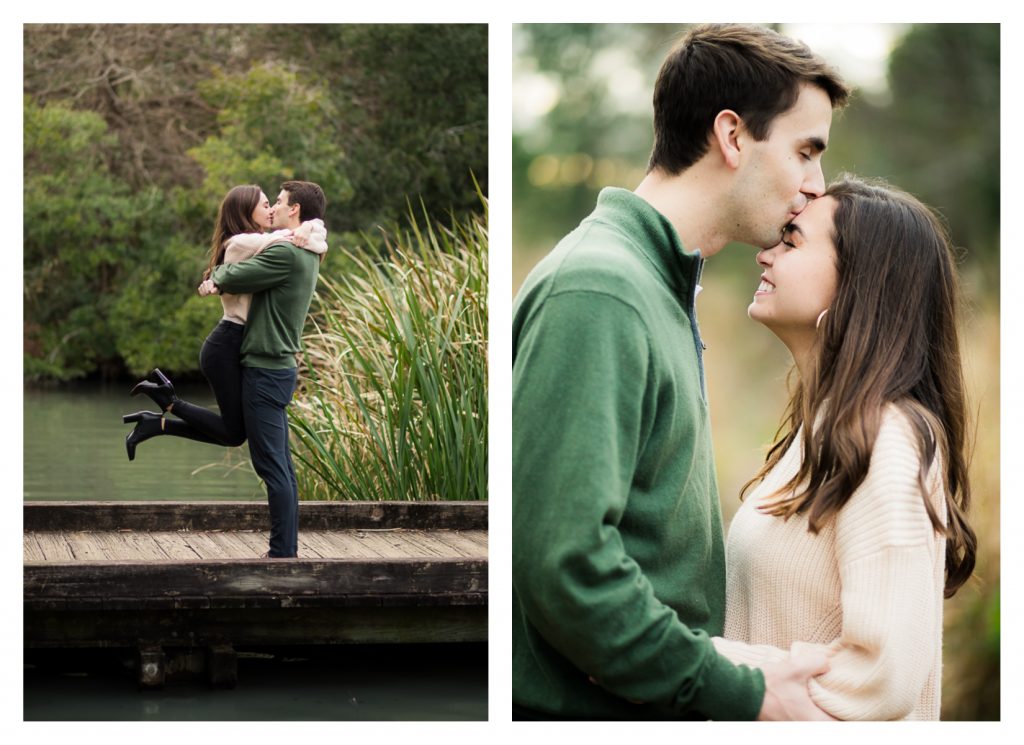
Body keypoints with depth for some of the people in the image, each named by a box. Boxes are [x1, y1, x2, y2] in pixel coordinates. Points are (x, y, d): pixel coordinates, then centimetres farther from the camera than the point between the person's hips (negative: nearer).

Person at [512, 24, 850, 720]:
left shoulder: (663, 285, 14)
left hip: (659, 711, 9)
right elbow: (563, 564, -26)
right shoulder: (598, 292, -18)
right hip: (588, 712, -9)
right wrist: (737, 696, -20)